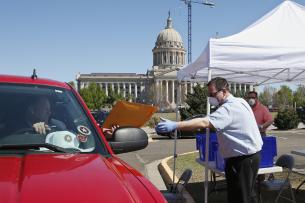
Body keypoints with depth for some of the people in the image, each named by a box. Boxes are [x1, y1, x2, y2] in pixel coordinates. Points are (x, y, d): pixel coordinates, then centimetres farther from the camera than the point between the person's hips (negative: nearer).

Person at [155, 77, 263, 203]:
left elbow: (204, 123, -36)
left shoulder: (229, 108, -24)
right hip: (251, 154, 10)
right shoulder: (240, 101, 9)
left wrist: (175, 125, -43)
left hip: (242, 159, -10)